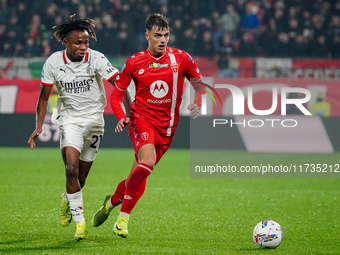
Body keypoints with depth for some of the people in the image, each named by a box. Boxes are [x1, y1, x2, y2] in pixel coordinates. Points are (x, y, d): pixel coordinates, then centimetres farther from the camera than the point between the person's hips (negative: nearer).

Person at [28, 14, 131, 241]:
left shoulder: (96, 59, -13)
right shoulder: (54, 62, -7)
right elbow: (44, 96, 2)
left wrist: (130, 114, -27)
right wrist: (39, 127, -3)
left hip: (94, 120, 0)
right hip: (70, 119, 0)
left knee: (81, 176, 7)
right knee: (71, 169, -19)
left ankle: (69, 199, 41)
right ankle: (79, 221, -13)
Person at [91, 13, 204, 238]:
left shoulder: (181, 59, 1)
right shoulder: (134, 63, 0)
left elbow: (199, 84, 12)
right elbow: (117, 94, 8)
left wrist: (197, 104, -8)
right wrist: (121, 117, -10)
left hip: (167, 126, 3)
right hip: (142, 118, -3)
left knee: (139, 174, 5)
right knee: (147, 162, -28)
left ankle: (111, 202, 35)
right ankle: (124, 218, -18)